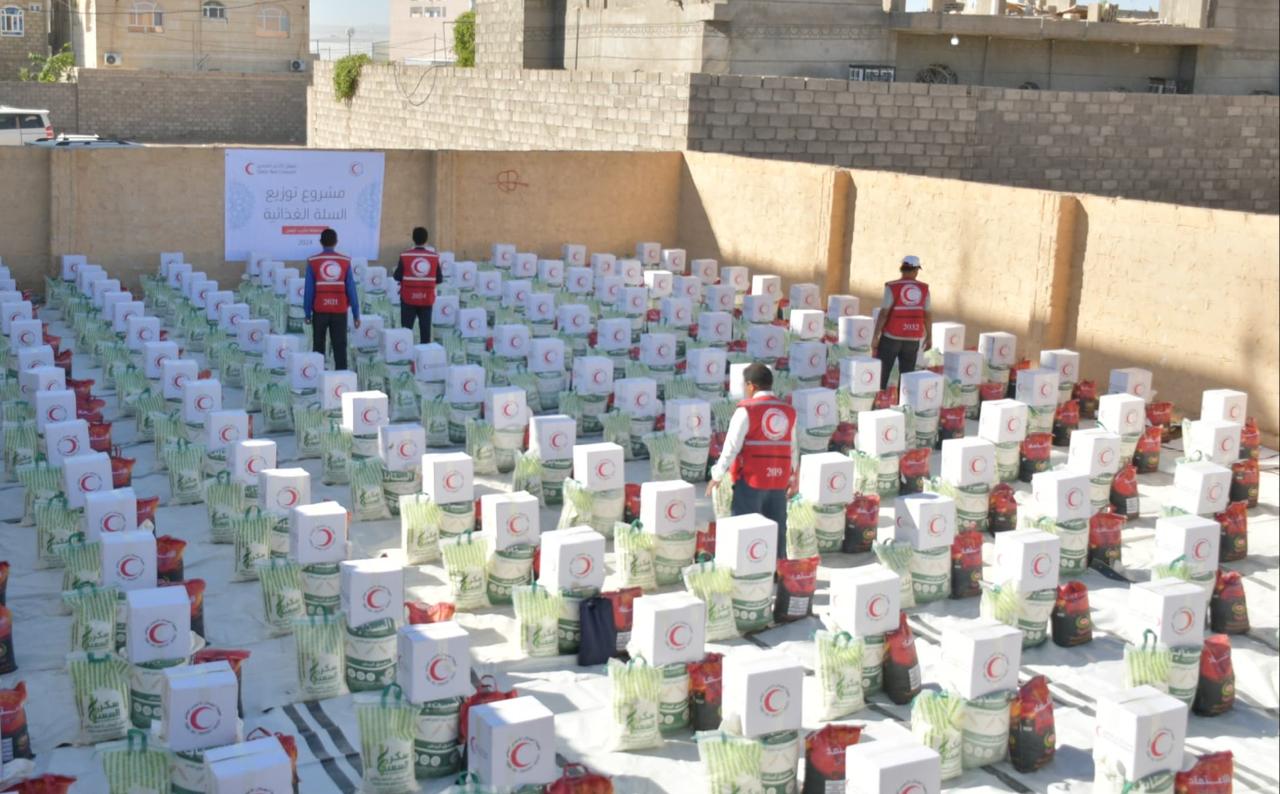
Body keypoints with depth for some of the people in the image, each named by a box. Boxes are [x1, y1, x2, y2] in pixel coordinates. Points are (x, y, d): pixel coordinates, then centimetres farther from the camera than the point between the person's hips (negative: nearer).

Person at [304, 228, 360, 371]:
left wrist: (307, 313, 3)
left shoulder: (312, 262, -3)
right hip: (340, 311, 0)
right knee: (340, 347, 3)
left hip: (320, 311, 0)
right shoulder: (346, 261, 0)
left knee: (318, 347, 11)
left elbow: (309, 290, -3)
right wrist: (356, 314, 4)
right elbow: (351, 289, 0)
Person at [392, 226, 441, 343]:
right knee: (425, 329, 7)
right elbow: (439, 279, 0)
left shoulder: (405, 256, -10)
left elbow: (397, 277, -7)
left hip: (408, 298, -1)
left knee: (406, 328, 6)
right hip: (427, 299, 1)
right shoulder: (434, 257, -5)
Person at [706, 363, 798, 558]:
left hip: (751, 480, -5)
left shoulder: (747, 410, -9)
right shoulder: (788, 411, 9)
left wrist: (717, 477, -4)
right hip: (779, 481, 5)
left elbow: (731, 446, -11)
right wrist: (794, 478, 24)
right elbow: (793, 449, 14)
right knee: (777, 531, 12)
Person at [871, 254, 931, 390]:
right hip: (913, 338, 3)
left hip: (891, 336, -3)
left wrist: (875, 336, -7)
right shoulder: (924, 289, 0)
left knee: (882, 372, 7)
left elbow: (883, 314, -13)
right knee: (907, 374, 10)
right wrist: (928, 337, 13)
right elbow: (928, 316, 3)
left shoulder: (892, 287, -10)